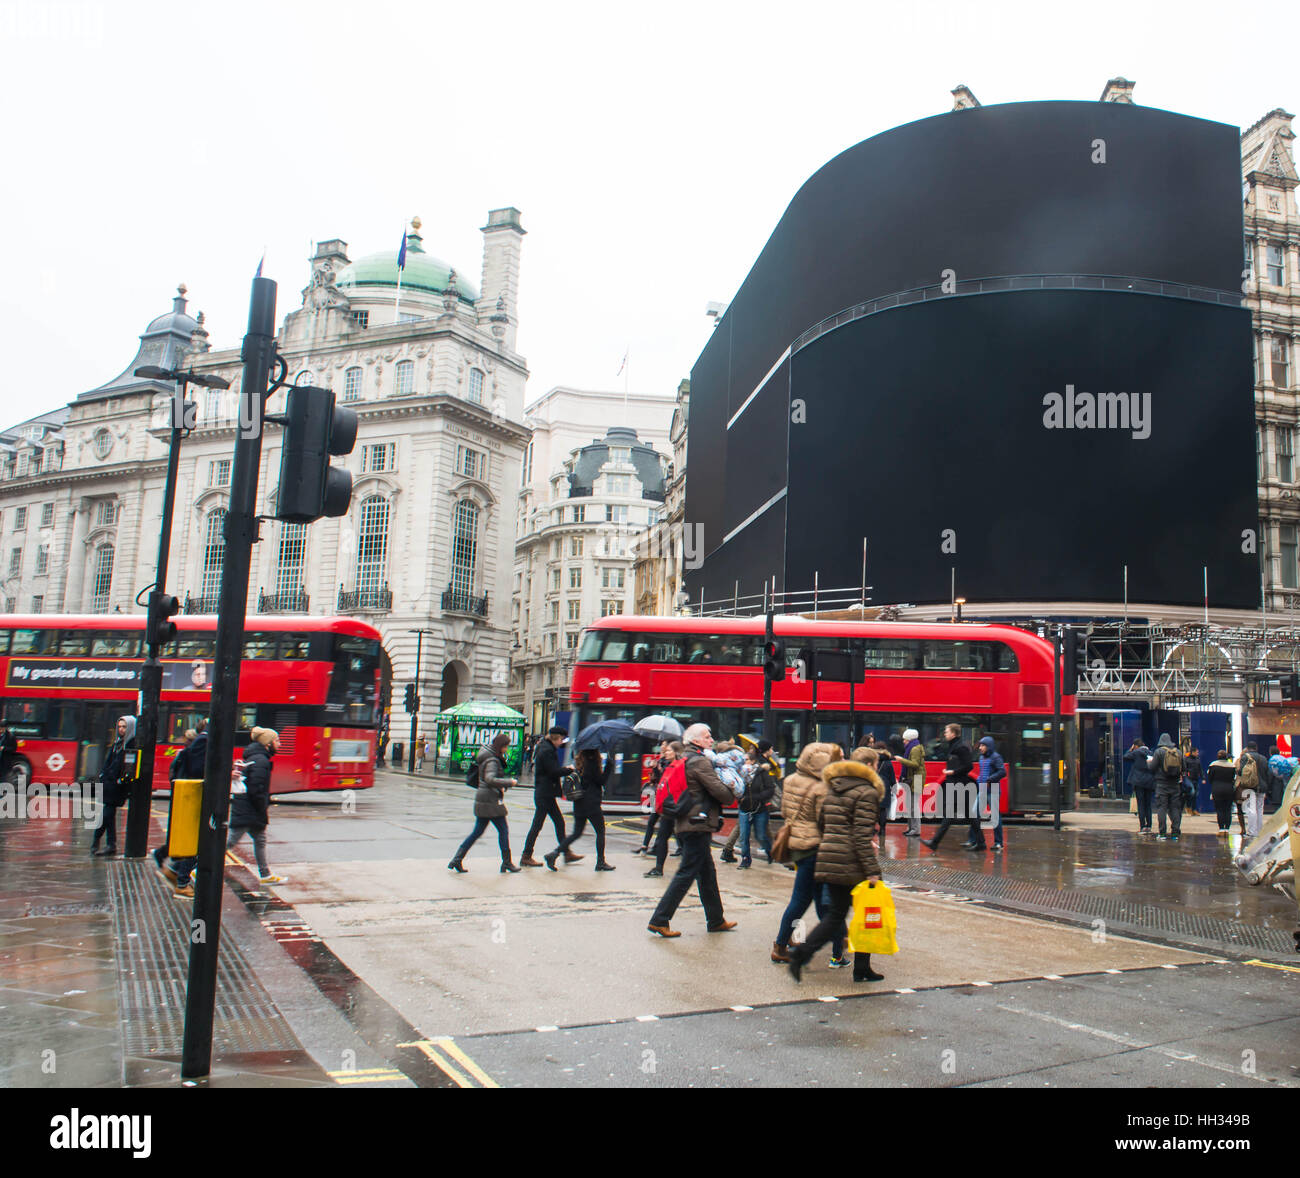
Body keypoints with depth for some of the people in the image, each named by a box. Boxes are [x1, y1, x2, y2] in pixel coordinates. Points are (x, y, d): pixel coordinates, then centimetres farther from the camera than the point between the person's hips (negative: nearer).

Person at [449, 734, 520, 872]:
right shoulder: (492, 761, -15)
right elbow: (490, 779, -30)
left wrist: (500, 787, 12)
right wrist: (509, 782, -24)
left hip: (482, 800, 10)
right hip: (490, 800, -10)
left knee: (477, 831, 12)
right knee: (503, 830, -1)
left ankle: (457, 859, 11)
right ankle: (506, 862, 5)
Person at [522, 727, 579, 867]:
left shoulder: (545, 747, 13)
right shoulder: (547, 751, -17)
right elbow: (554, 772, -21)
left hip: (545, 793, 10)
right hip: (544, 794, -10)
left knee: (559, 822, 13)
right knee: (537, 825, -4)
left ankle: (566, 853, 18)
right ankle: (526, 857, 3)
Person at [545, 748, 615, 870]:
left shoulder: (581, 762, 10)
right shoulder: (592, 762, -14)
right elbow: (601, 780, -12)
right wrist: (609, 765, -9)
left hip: (579, 804, 8)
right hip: (591, 804, -8)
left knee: (577, 833, 12)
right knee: (600, 832, 7)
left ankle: (554, 854, 0)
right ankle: (601, 862, 11)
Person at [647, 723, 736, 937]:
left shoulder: (687, 760, 16)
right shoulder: (700, 762, -14)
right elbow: (719, 791, -17)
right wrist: (732, 796, 3)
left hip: (687, 824, 10)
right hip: (697, 825, -10)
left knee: (707, 873, 17)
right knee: (686, 874, -5)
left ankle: (716, 920, 27)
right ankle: (659, 921, -3)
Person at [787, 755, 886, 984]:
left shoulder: (831, 793, 15)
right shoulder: (866, 794, -8)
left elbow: (821, 825, 17)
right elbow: (862, 835, -16)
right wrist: (872, 870, -17)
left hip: (828, 860, 7)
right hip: (852, 865, -7)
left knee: (835, 914, 13)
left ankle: (801, 954, -2)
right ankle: (861, 968, 15)